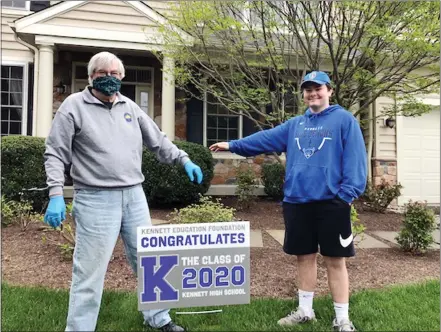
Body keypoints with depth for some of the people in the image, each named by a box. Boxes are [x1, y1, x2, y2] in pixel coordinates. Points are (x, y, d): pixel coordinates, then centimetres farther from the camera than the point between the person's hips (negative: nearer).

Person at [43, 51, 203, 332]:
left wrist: (184, 160, 11)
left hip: (134, 196, 5)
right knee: (90, 270, 1)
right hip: (95, 200, -5)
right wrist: (56, 194, -13)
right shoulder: (74, 105, -2)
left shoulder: (130, 107, 12)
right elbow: (55, 154, -3)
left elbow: (158, 141, 18)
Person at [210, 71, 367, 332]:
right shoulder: (295, 124, 16)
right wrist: (233, 145, 5)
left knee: (335, 260, 4)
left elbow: (355, 158, -8)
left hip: (331, 202, -5)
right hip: (297, 202, 5)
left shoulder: (344, 120, 0)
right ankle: (305, 311, 29)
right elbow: (266, 139, 11)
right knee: (305, 257, 14)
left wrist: (347, 193, -16)